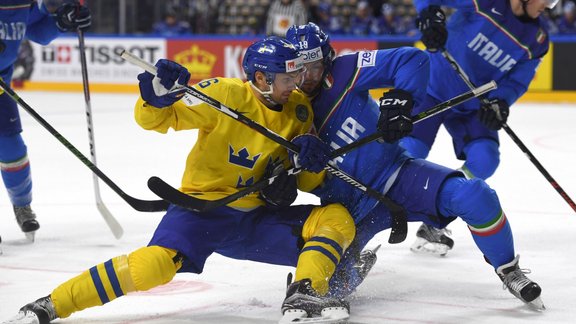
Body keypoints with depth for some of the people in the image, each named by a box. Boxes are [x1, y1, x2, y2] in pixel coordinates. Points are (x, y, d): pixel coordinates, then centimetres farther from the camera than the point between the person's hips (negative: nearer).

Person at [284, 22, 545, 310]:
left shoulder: (343, 73, -13)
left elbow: (413, 60, -16)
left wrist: (400, 100, -31)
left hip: (397, 176, -2)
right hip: (349, 208, 2)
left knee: (474, 195, -26)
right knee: (327, 285, -16)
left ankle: (508, 271, -1)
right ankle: (355, 265, 24)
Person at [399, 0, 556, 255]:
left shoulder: (537, 39, -5)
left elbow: (517, 80, -6)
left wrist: (500, 101, -26)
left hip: (473, 107, 5)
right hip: (432, 88, -4)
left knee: (484, 159, -15)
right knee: (409, 154, -15)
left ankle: (433, 224, -3)